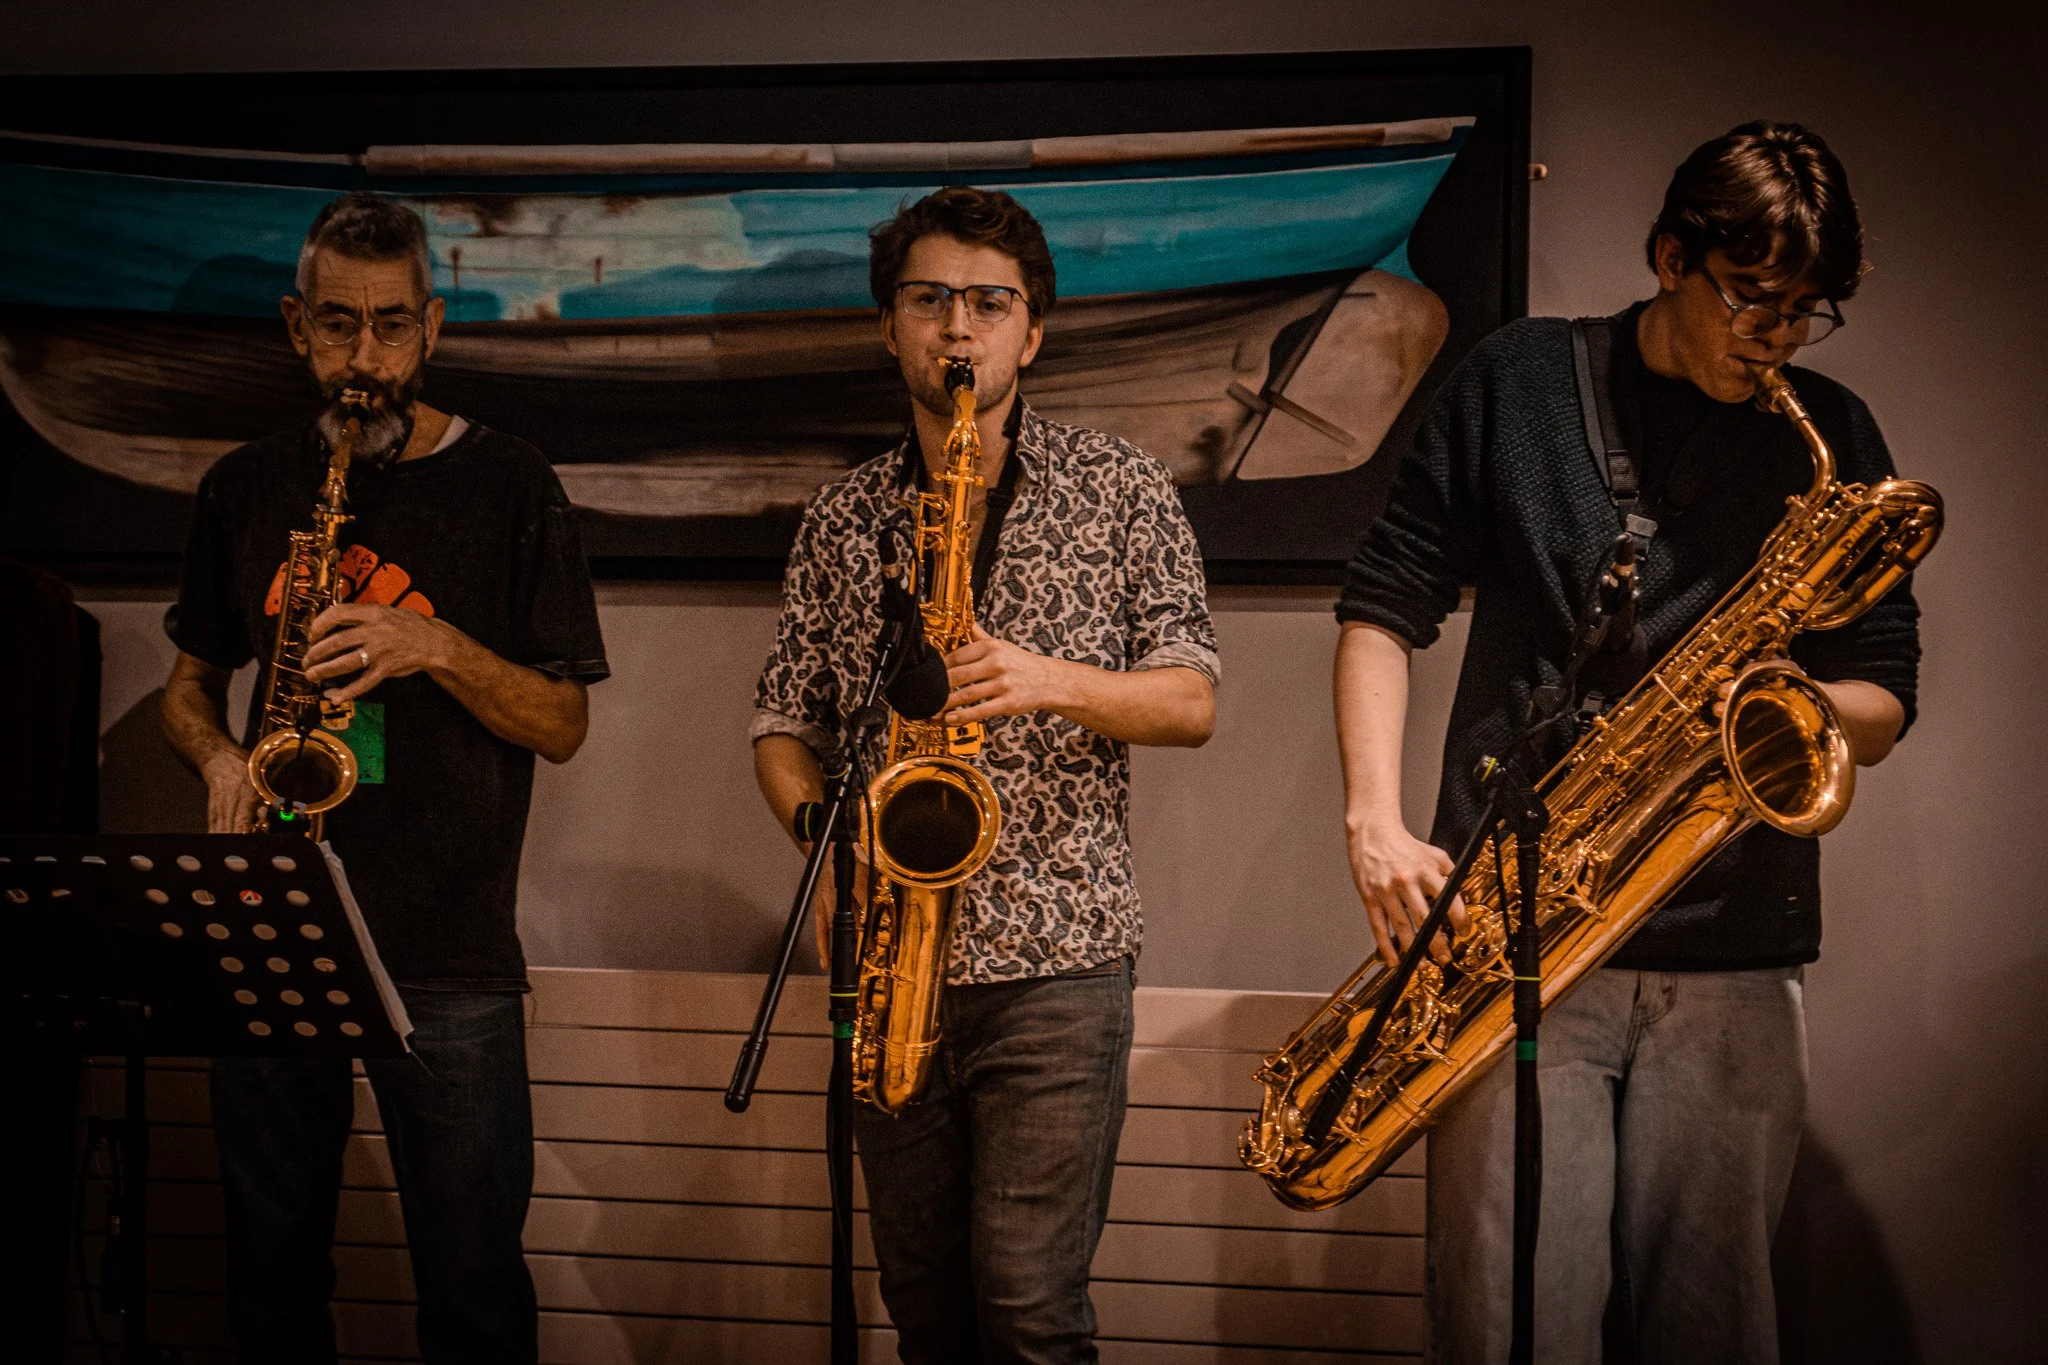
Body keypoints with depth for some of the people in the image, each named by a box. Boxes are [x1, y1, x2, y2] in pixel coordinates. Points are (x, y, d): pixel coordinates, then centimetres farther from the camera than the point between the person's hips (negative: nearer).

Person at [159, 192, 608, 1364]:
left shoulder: (508, 486, 1)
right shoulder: (247, 489, 11)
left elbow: (562, 724, 0)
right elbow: (191, 682, 21)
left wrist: (436, 649, -17)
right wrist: (220, 757, -2)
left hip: (450, 953, -3)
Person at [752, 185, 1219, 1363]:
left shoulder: (1120, 488, 4)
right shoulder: (843, 519, 12)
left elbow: (1193, 702, 0)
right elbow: (784, 720, 13)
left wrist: (1050, 680, -18)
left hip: (1057, 957, -3)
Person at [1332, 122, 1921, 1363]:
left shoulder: (1830, 438, 12)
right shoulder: (1517, 383, 8)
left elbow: (1882, 714, 12)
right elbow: (1386, 607, 8)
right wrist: (1376, 819, -6)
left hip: (1733, 951, 2)